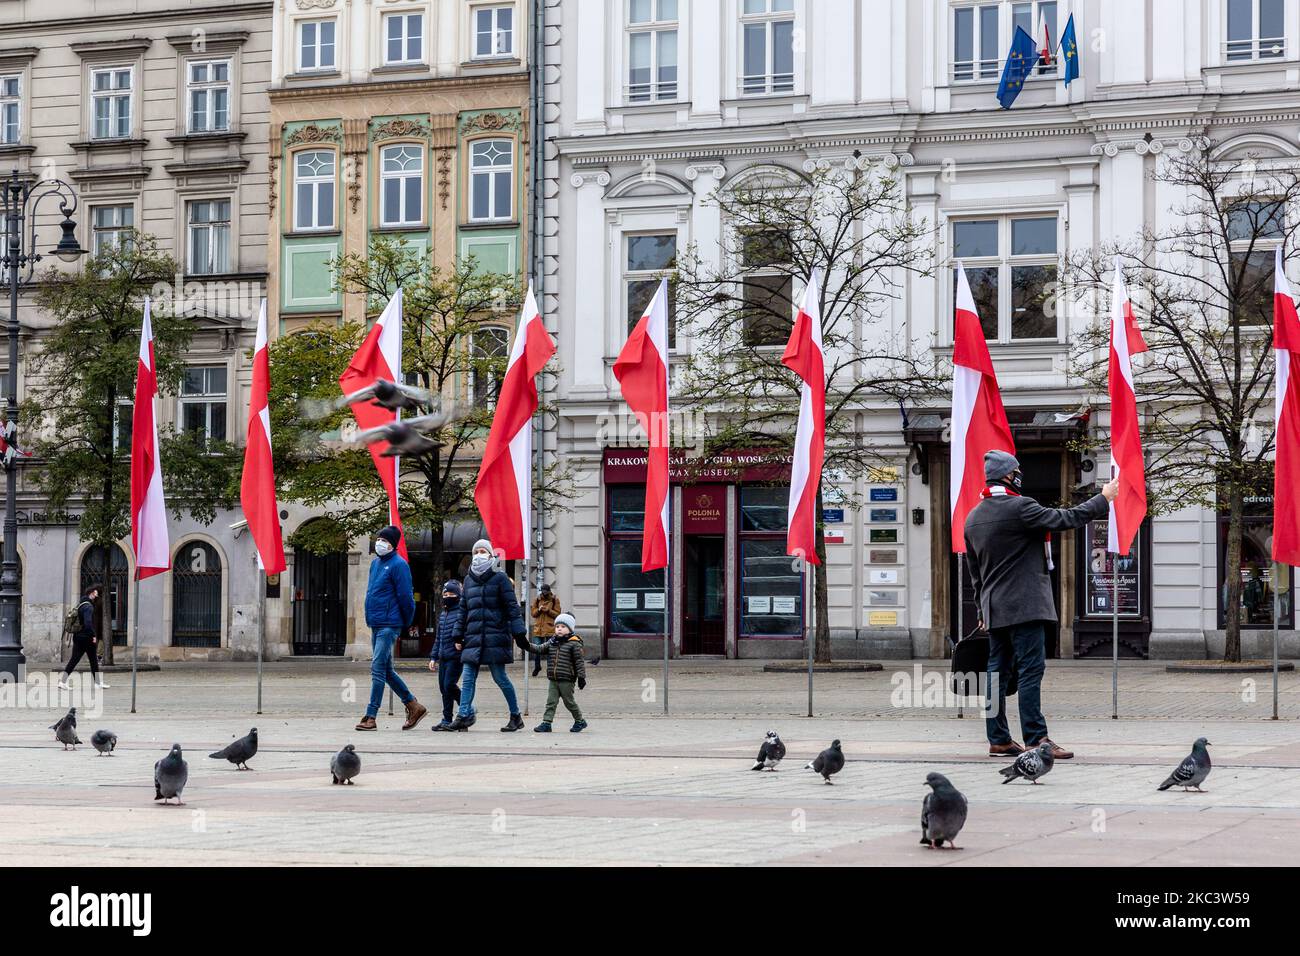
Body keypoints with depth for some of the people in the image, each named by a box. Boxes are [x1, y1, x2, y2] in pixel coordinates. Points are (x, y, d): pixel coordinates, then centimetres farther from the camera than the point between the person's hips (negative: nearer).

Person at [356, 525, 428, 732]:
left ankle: (370, 717, -11)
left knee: (378, 669, -11)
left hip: (389, 625, -9)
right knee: (386, 671, 12)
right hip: (376, 625, 9)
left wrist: (406, 624, -5)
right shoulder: (375, 563, 15)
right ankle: (414, 706, 22)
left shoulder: (398, 564, -11)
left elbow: (406, 597, -12)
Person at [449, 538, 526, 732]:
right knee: (468, 677, -5)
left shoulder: (499, 578, 1)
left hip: (495, 636, -5)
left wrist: (519, 632, -12)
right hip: (473, 638, 5)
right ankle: (464, 715, -10)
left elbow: (512, 607, -4)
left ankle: (516, 716, 10)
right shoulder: (468, 580, 16)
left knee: (500, 677, -1)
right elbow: (464, 609, 21)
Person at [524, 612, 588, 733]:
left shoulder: (574, 644, -8)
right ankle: (546, 723, 2)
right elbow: (540, 648, 8)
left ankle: (579, 721, 21)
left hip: (567, 680, -5)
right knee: (551, 702, 2)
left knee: (569, 702, 5)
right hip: (553, 680, 5)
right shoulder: (552, 642, 11)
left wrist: (581, 677, -13)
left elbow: (579, 661, -9)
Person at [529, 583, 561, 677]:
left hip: (550, 629, -2)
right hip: (538, 628, 2)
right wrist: (539, 610, -11)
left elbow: (557, 614, 0)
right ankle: (537, 667, 20)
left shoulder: (555, 600, 3)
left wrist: (548, 610, -15)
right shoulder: (537, 599, 8)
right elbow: (533, 613, 9)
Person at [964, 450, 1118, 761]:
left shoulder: (973, 517, 13)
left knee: (998, 671, 9)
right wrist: (1103, 499, 1)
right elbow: (1065, 519, -11)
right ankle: (1036, 739, -11)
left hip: (994, 608, 8)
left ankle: (998, 740, 12)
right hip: (1024, 605, -8)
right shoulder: (1019, 507, -12)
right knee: (1031, 669, -8)